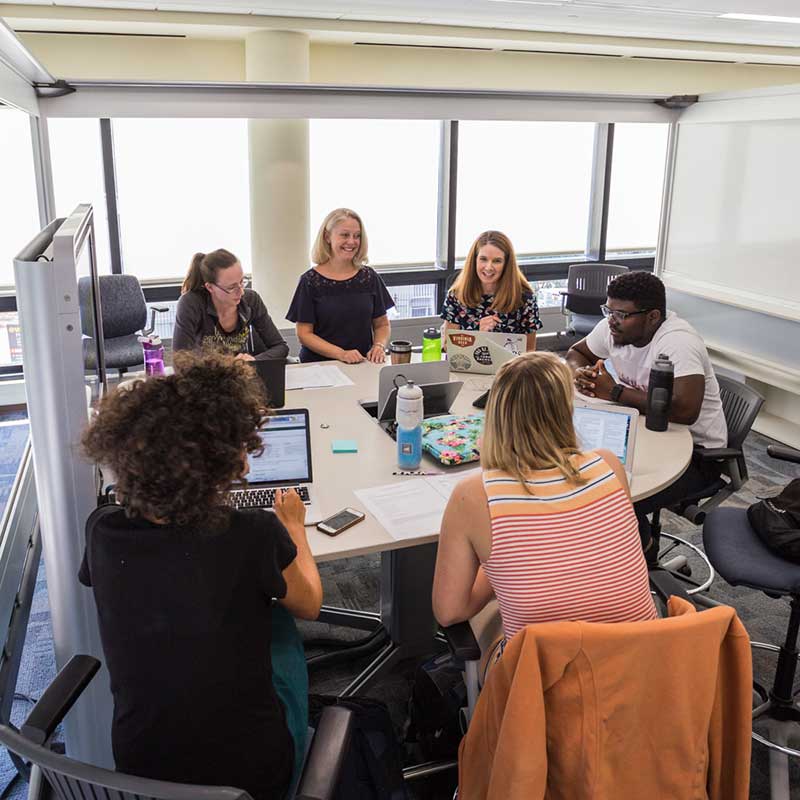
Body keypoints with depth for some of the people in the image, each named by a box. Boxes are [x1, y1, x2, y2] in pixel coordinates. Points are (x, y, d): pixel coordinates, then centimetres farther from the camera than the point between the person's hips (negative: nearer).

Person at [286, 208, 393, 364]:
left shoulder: (369, 277, 9)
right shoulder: (310, 281, 0)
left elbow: (382, 325, 16)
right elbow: (304, 334, -2)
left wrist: (379, 346, -6)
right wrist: (341, 354, -16)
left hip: (363, 365, 2)